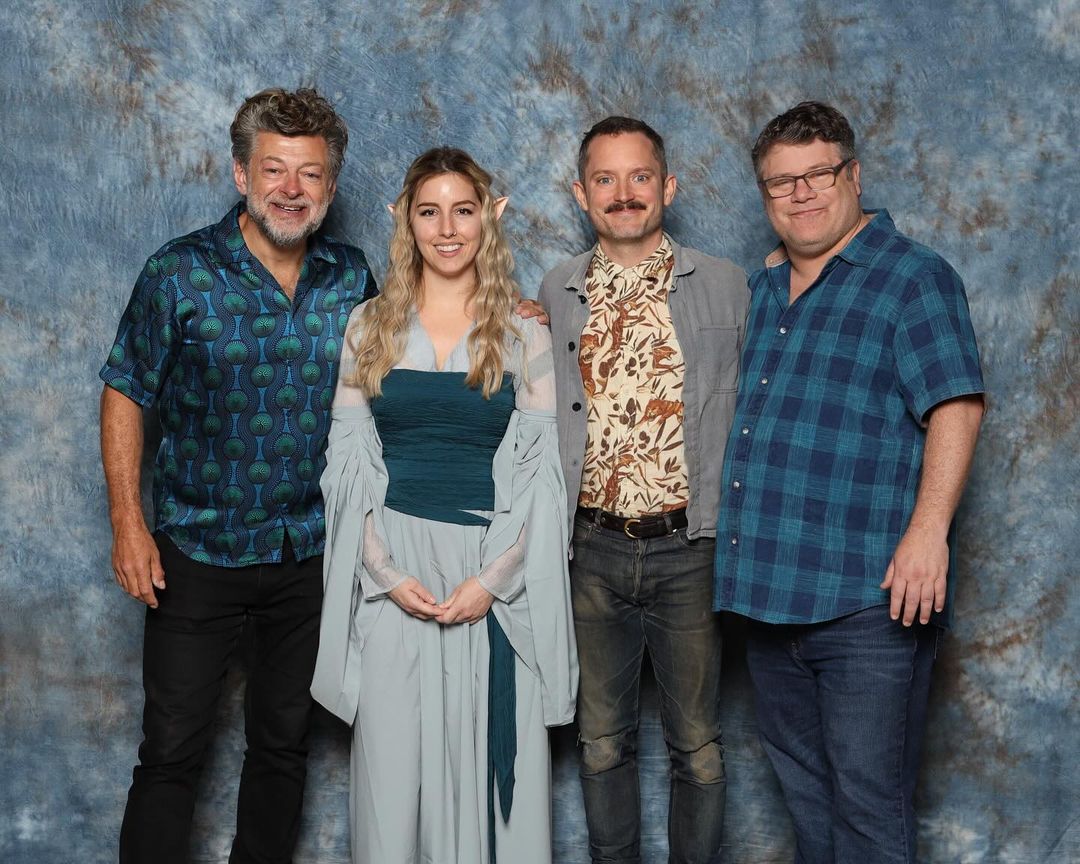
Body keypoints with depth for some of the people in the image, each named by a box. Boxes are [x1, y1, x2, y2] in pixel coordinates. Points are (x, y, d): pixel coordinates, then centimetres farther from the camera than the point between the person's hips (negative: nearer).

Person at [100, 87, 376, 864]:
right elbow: (125, 395, -5)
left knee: (285, 741, 16)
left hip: (312, 553, 3)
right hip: (198, 551, -3)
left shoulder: (353, 278, 0)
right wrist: (128, 523, -10)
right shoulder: (181, 274, -9)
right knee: (173, 751, 3)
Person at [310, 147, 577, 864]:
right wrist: (387, 573, -7)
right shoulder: (371, 327, 7)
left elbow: (540, 471, 0)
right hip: (392, 571, 1)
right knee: (393, 760, 4)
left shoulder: (524, 335, 4)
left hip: (494, 571, -1)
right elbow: (348, 462, 4)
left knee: (489, 755, 3)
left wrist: (492, 580, -11)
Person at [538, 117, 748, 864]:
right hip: (592, 551, 2)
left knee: (697, 743, 9)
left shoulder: (724, 285, 0)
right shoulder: (556, 293, 7)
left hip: (690, 549, -2)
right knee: (603, 739, 15)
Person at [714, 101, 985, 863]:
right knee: (804, 791, 17)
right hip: (769, 588, 7)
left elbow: (955, 405, -14)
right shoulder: (760, 290, 17)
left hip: (869, 599, -7)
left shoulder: (913, 277, -4)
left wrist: (928, 529, -23)